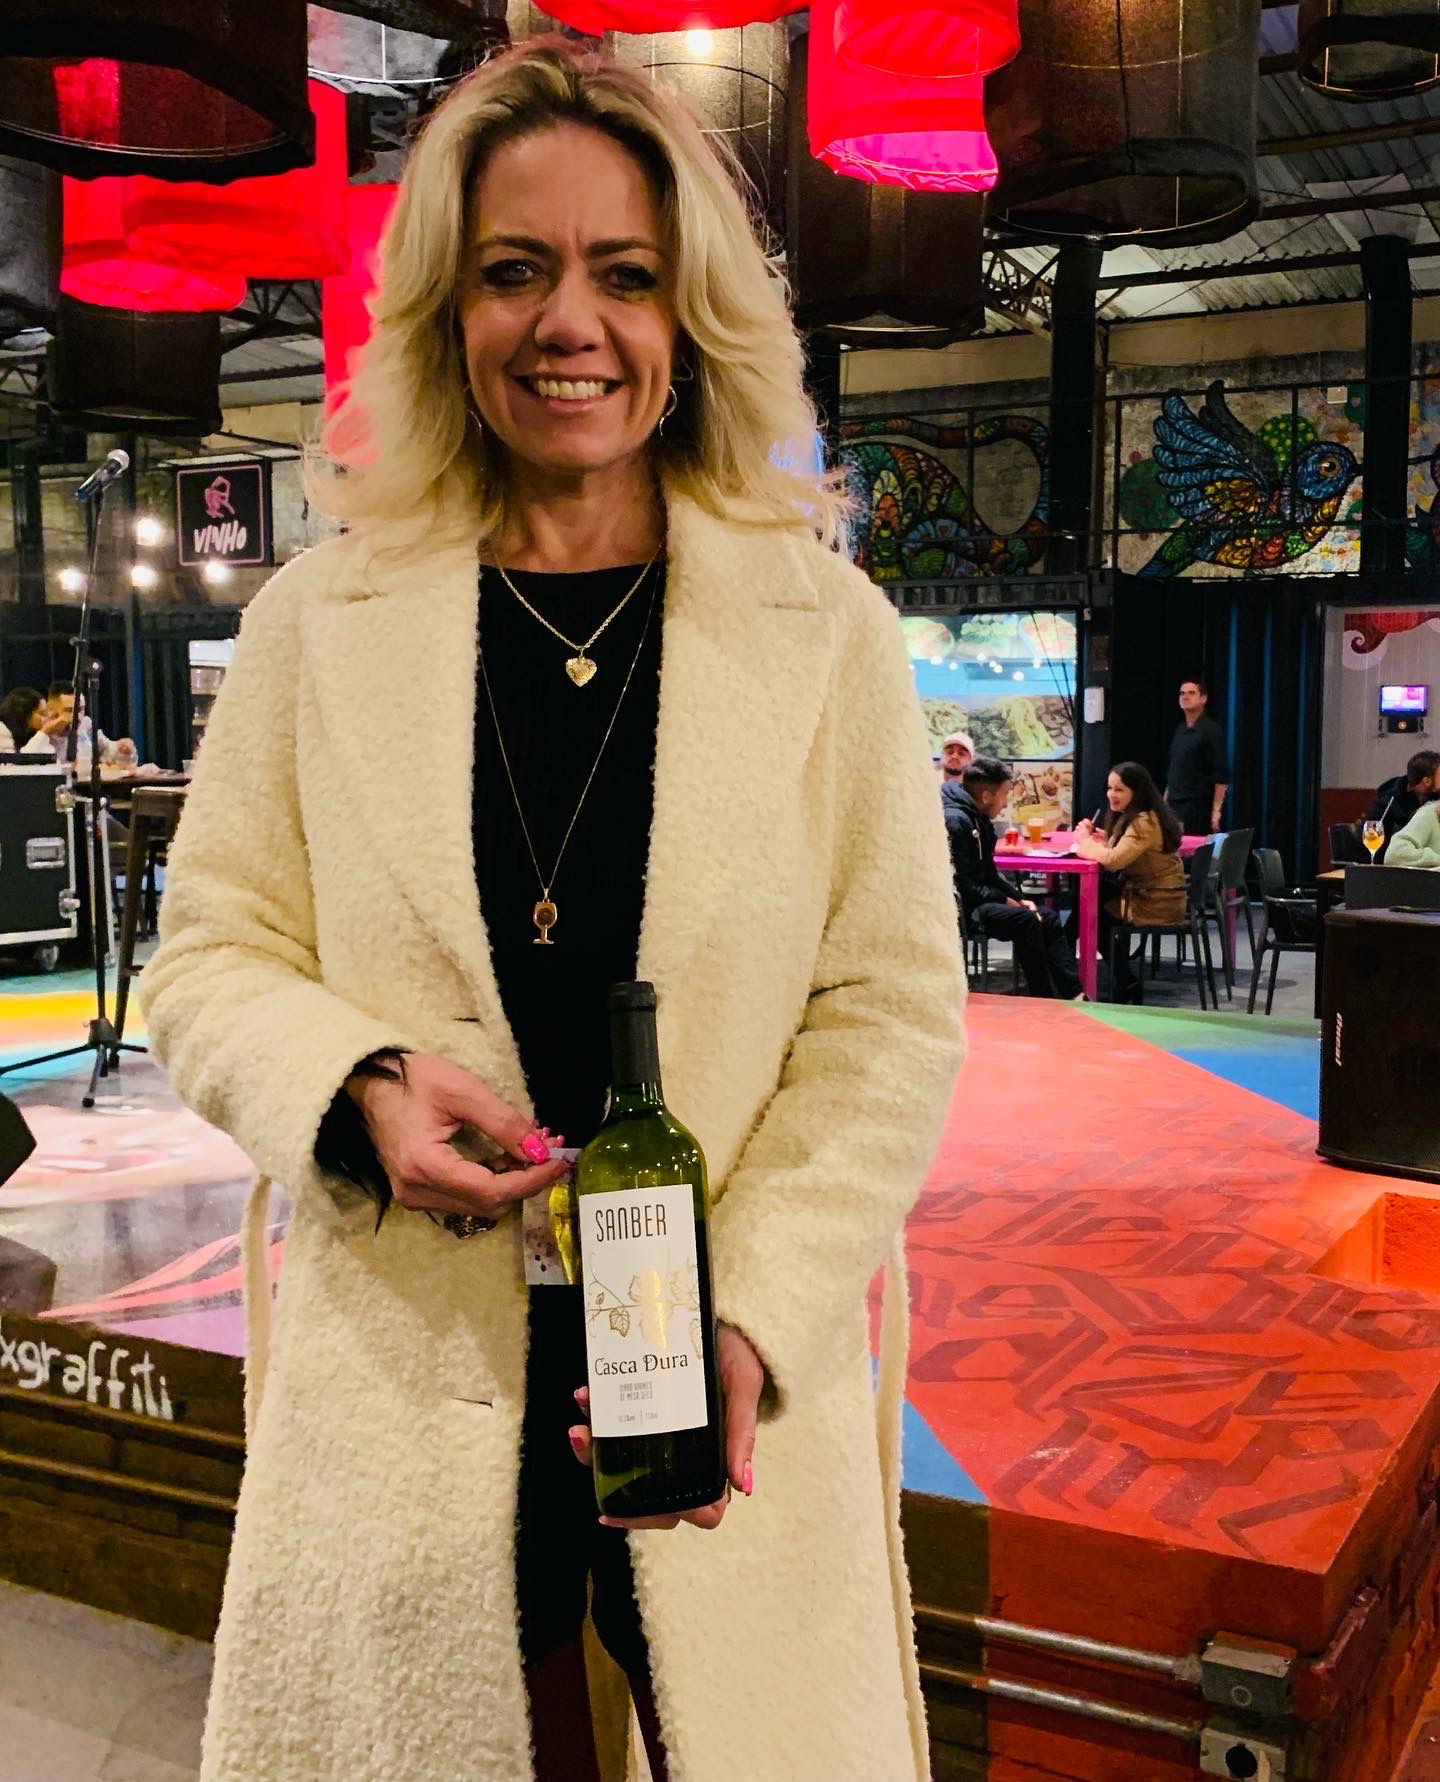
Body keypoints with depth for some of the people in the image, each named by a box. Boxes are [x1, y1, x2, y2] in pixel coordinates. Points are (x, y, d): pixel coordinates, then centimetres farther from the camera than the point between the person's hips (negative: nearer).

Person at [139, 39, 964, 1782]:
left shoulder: (828, 630, 0)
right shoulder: (317, 624, 3)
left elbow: (893, 1009, -3)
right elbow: (212, 953, 6)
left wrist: (751, 1324, -14)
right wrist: (355, 1089, -16)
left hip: (737, 1396, 0)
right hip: (405, 1389, 1)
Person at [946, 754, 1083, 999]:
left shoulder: (979, 819, 12)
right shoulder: (955, 821, -20)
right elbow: (963, 885, -24)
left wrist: (1018, 898, 3)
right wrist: (1007, 901, -15)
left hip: (980, 900, 11)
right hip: (960, 906, -11)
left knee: (1048, 918, 7)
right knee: (1025, 920, -26)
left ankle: (1072, 994, -2)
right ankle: (1046, 999, -18)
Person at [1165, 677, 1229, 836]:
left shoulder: (1211, 730, -8)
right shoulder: (1180, 729, 13)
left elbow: (1221, 775, -12)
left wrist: (1216, 810, -18)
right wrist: (1164, 802, 15)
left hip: (1199, 806, -7)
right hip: (1175, 805, 7)